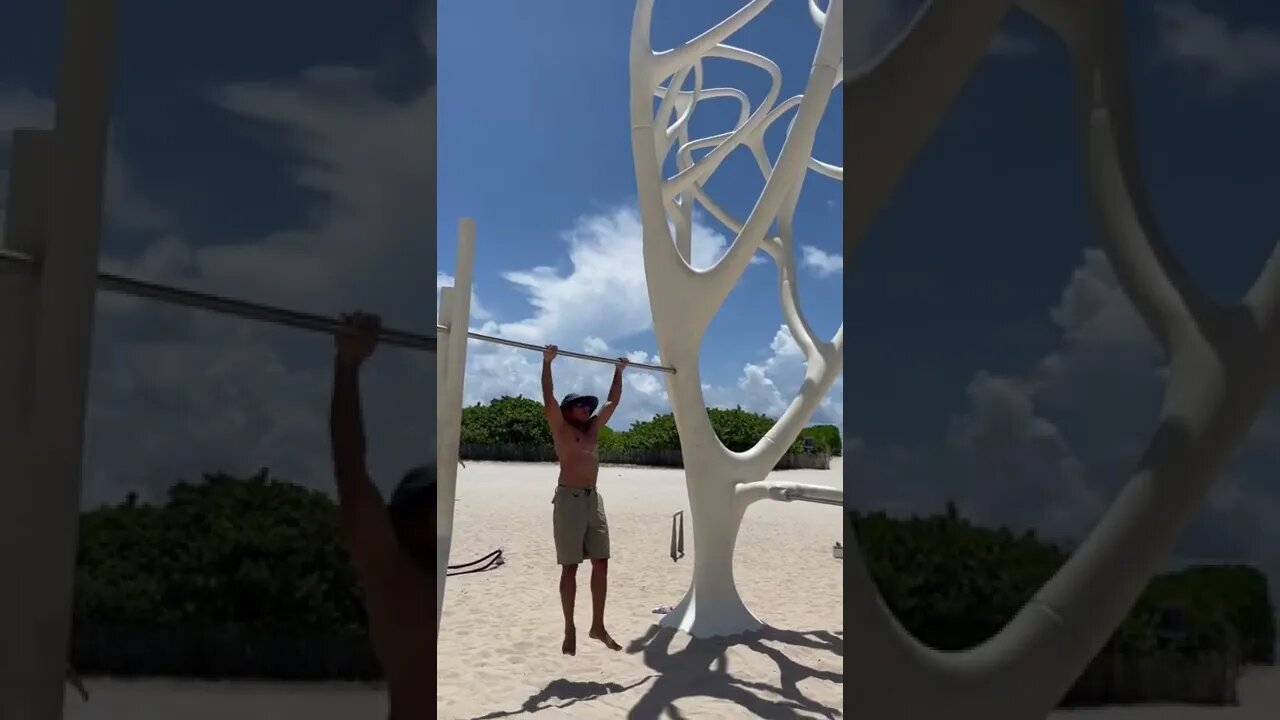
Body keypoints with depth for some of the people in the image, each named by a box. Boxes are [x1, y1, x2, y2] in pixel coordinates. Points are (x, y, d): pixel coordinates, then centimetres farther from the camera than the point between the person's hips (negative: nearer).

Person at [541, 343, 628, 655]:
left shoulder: (593, 427, 16)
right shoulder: (561, 427, 0)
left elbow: (613, 400, 24)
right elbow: (549, 397, -11)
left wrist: (619, 371, 27)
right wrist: (547, 362, -13)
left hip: (593, 499, 6)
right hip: (569, 499, -6)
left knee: (601, 563, 5)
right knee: (570, 567, -1)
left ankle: (598, 626, 14)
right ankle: (570, 631, 6)